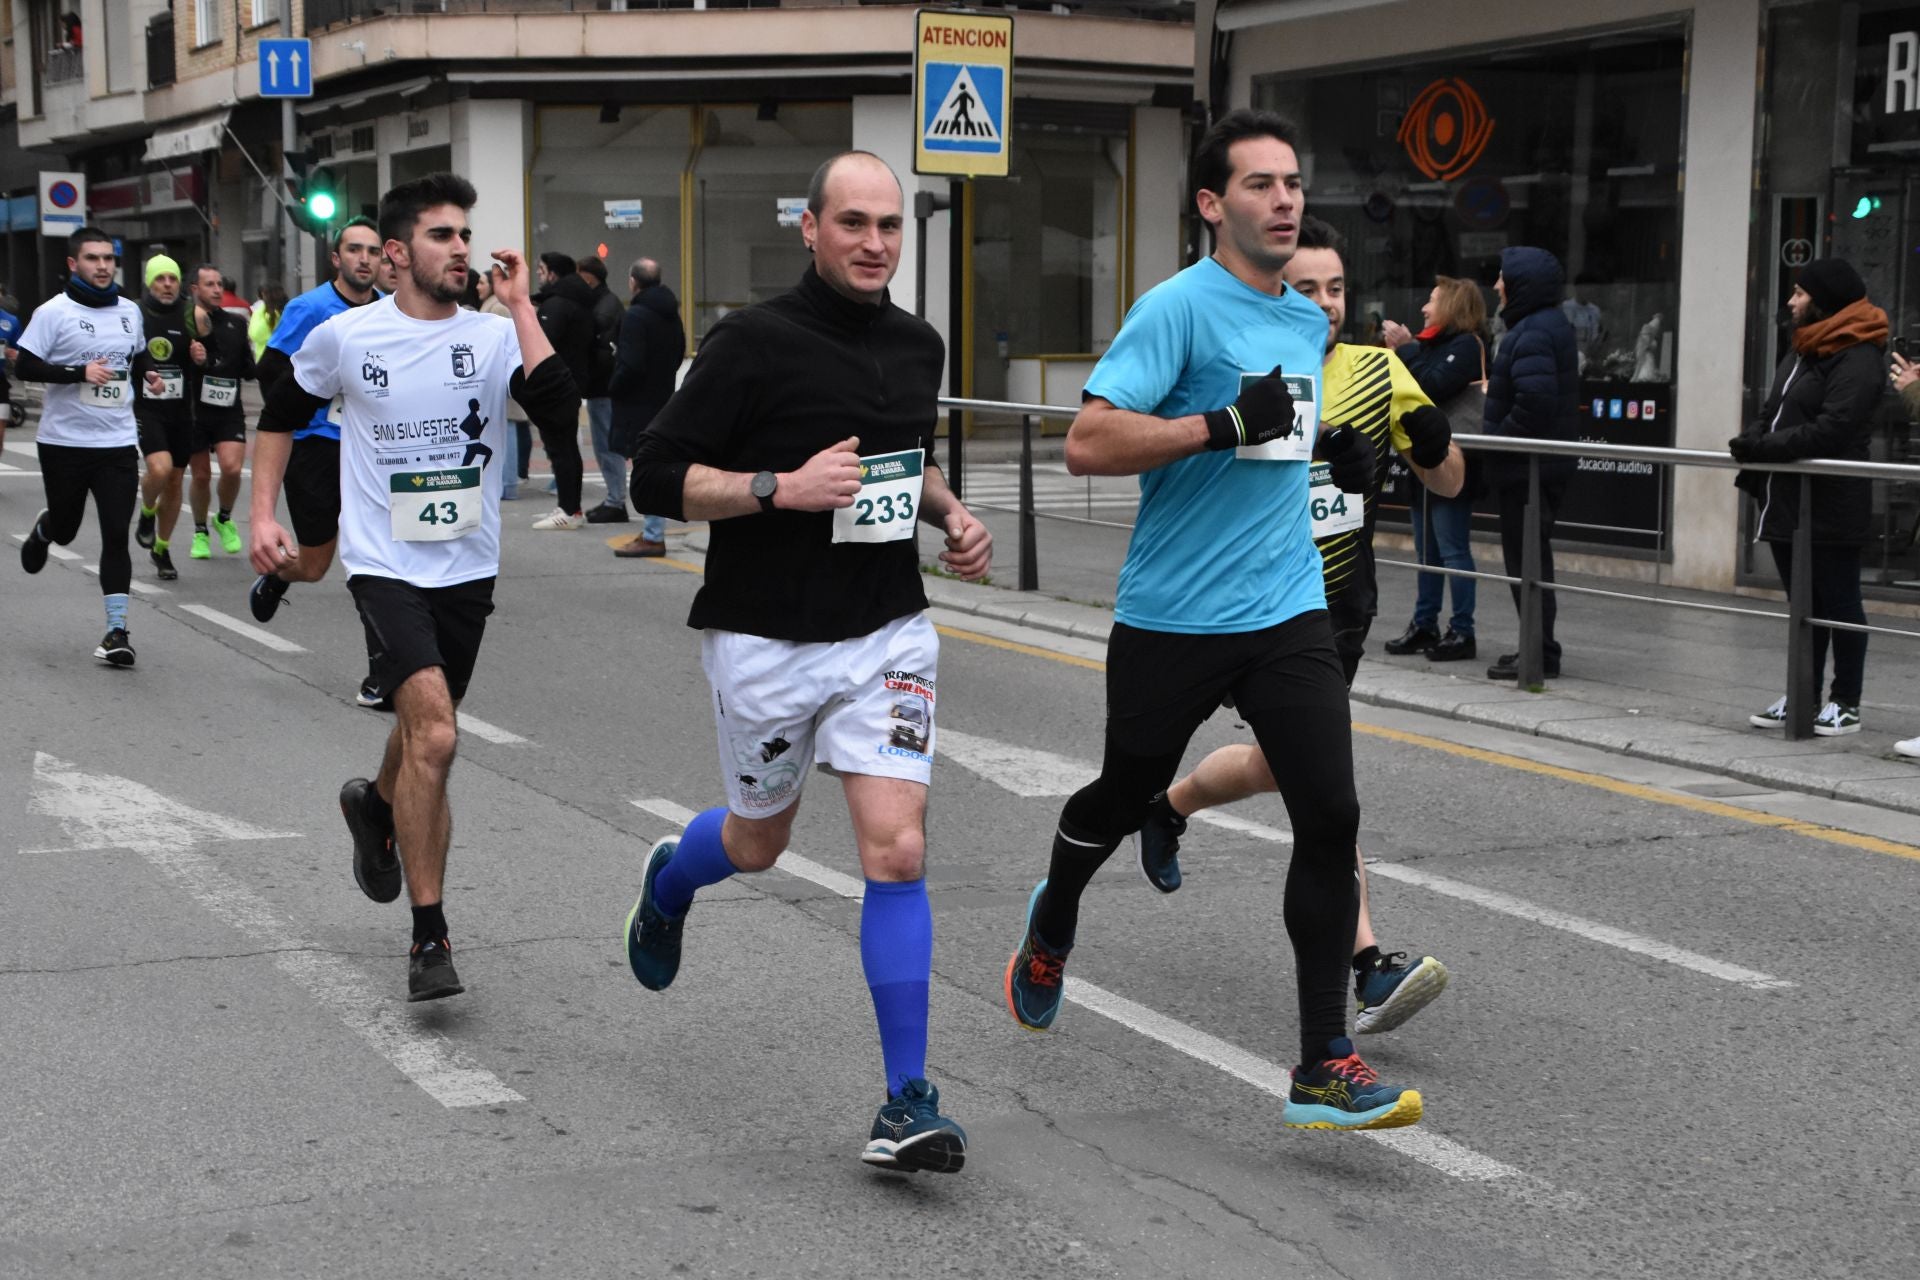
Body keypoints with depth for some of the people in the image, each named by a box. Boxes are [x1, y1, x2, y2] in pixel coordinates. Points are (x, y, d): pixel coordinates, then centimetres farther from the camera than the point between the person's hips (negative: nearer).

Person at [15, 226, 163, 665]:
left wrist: (147, 375, 6)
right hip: (64, 443, -2)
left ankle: (117, 630, -4)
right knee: (65, 530, 14)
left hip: (118, 443, 2)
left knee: (116, 536, -6)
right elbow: (24, 367, -11)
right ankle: (42, 530, 52)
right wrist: (79, 373, -21)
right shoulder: (54, 312, -8)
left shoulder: (129, 311, 8)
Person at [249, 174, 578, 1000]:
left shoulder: (495, 337, -4)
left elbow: (559, 406, -22)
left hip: (468, 568, 3)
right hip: (385, 566, -3)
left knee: (426, 730, 20)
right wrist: (263, 514, 5)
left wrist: (519, 306, -18)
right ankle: (429, 938, -13)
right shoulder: (345, 337, -4)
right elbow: (281, 414, 12)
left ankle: (377, 807, 57)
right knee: (434, 734, -20)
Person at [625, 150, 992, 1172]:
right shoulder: (754, 344, -12)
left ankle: (908, 1099, -2)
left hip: (887, 633, 3)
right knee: (759, 844, 16)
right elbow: (657, 478, -13)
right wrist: (782, 487, -24)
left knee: (897, 851, -9)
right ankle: (667, 879, 54)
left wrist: (953, 517, 5)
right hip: (765, 638, -3)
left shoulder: (918, 346, 6)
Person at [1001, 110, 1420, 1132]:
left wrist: (1333, 447, 9)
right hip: (1170, 618, -5)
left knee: (1330, 818, -9)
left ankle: (1323, 1069, -2)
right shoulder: (1178, 307, -11)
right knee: (1121, 802, 14)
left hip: (1286, 614, 5)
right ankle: (1051, 929, 49)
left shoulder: (1309, 321, 12)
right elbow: (1088, 443, -20)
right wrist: (1227, 424, -26)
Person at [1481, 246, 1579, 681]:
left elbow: (1534, 401, -29)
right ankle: (1538, 646, 23)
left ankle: (1540, 652, -1)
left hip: (1528, 466, -10)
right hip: (1541, 463, 10)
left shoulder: (1533, 334, -18)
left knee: (1526, 557, -5)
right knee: (1529, 555, 16)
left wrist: (1498, 441, -18)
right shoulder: (1550, 325, 15)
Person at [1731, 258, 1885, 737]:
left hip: (1830, 507, -9)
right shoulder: (1802, 352, 17)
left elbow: (1831, 429, -23)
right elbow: (1773, 411, 17)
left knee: (1838, 603, 1)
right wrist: (1751, 439, -3)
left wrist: (1764, 446, -21)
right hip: (1788, 501, 9)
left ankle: (1846, 702, 10)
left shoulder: (1857, 358, -14)